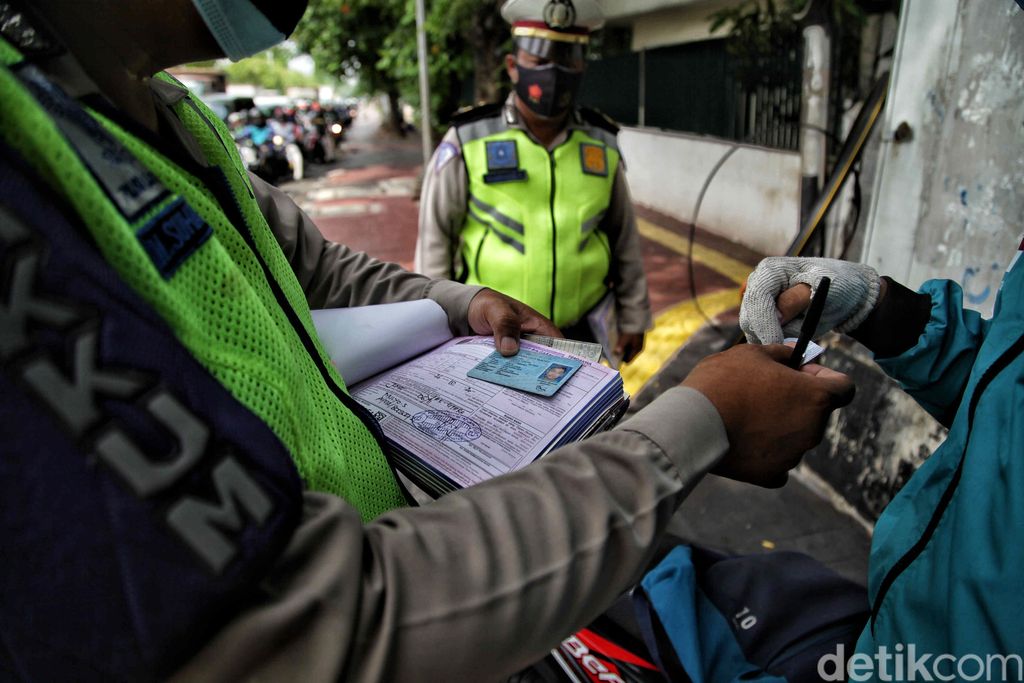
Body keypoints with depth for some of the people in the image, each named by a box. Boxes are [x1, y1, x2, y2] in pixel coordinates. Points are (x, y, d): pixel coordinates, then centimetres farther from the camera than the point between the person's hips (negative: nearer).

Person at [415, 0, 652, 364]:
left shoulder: (602, 145, 1)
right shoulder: (467, 142, -9)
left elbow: (625, 239, 9)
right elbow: (435, 237, -4)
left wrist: (633, 317, 12)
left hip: (579, 335, 3)